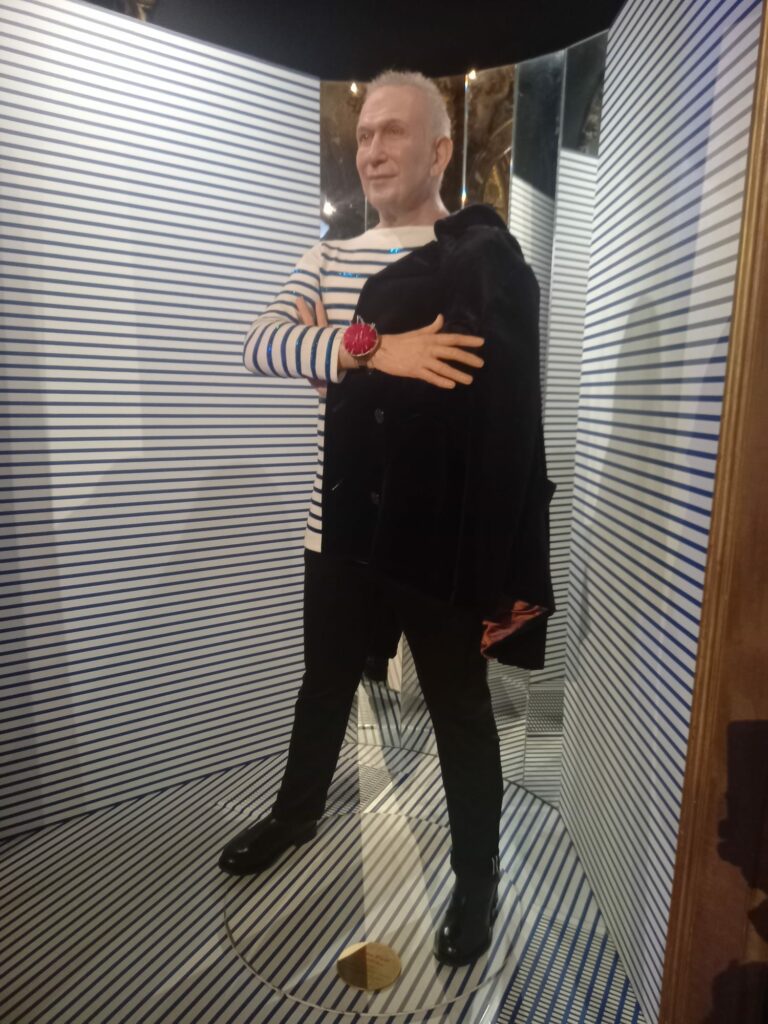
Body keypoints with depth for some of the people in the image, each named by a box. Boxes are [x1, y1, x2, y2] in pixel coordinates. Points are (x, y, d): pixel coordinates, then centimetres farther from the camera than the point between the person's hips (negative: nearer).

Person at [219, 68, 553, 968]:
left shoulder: (488, 260, -3)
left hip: (445, 537, -4)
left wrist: (507, 560, -15)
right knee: (324, 683, 23)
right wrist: (376, 348, -23)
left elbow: (507, 412, -9)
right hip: (340, 528, 5)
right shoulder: (328, 259, 9)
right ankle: (297, 811, 51)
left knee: (459, 710, 12)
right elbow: (261, 345, -8)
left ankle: (477, 878, 37)